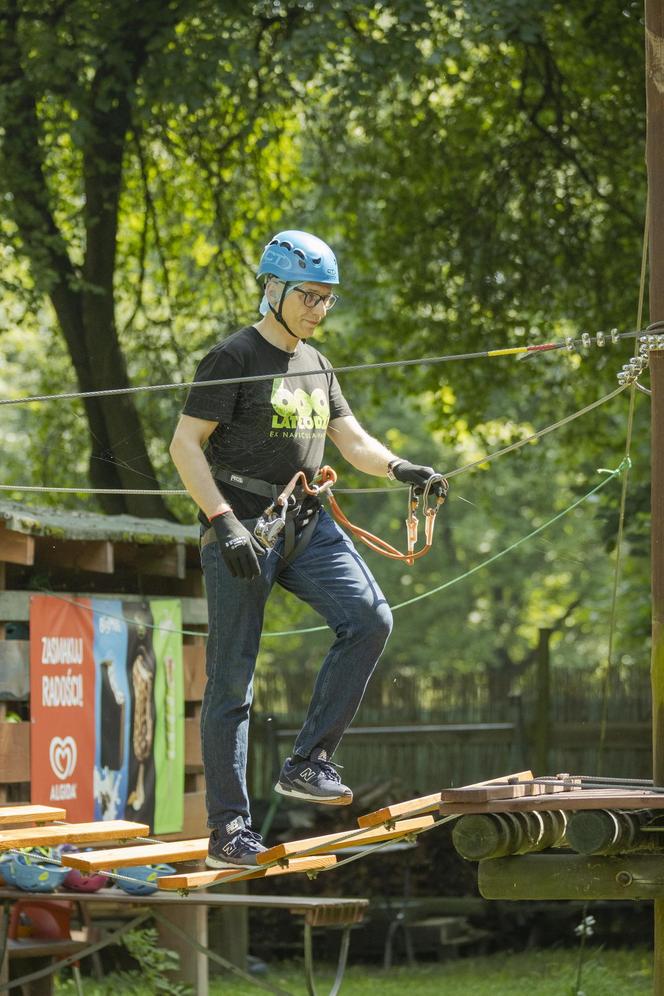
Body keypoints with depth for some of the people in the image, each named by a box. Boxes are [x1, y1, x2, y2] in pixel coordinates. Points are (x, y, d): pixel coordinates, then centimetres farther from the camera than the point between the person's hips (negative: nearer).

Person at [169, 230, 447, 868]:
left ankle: (307, 763, -6)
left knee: (370, 619, -15)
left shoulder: (316, 365, 17)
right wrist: (223, 521, -21)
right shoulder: (233, 358, -6)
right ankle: (227, 830, 1)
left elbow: (353, 442, 16)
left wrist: (400, 469, -5)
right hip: (241, 528, -7)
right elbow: (185, 445, -11)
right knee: (233, 679, -4)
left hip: (306, 525, 7)